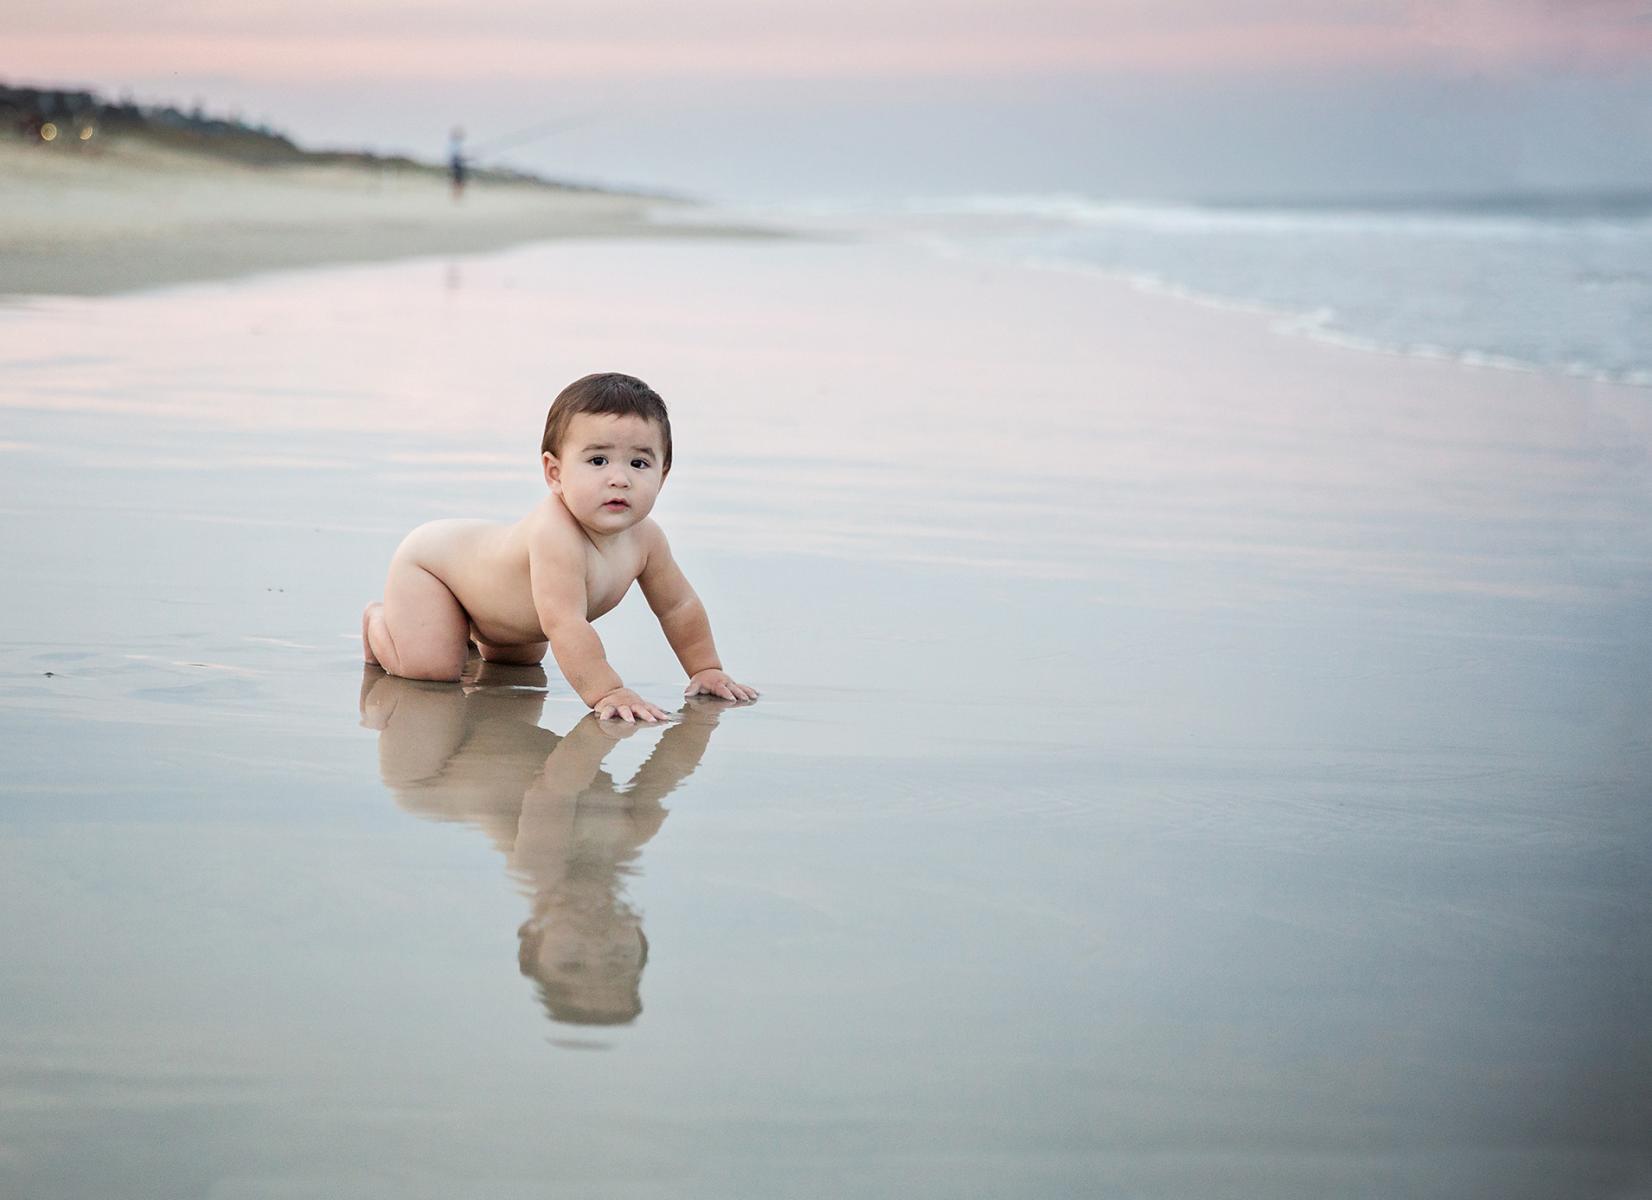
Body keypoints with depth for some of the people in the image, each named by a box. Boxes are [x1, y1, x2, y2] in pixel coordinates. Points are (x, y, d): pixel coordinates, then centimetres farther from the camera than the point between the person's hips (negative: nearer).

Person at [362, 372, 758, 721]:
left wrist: (706, 669, -5)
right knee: (431, 668, -17)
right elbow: (565, 624, -51)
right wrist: (606, 692, -53)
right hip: (432, 556, -8)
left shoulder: (644, 538, -22)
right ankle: (379, 620, 11)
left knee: (520, 658, 23)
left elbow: (678, 607, -6)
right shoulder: (556, 536, -47)